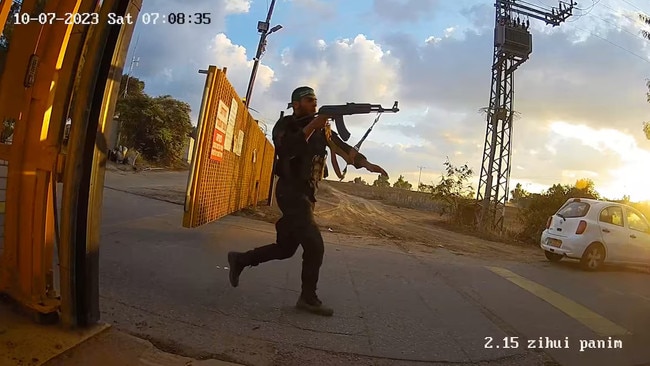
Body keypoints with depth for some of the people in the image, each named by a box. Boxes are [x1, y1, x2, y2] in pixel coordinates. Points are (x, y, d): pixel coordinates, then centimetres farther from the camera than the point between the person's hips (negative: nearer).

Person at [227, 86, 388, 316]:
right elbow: (286, 149, -24)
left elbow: (343, 148, 3)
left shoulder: (323, 128, 12)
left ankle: (240, 259, 31)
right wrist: (311, 126, -26)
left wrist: (367, 164, -10)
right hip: (291, 193, -7)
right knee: (315, 246, -13)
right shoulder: (285, 124, -4)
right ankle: (308, 298, 6)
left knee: (285, 248, 13)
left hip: (307, 195, 7)